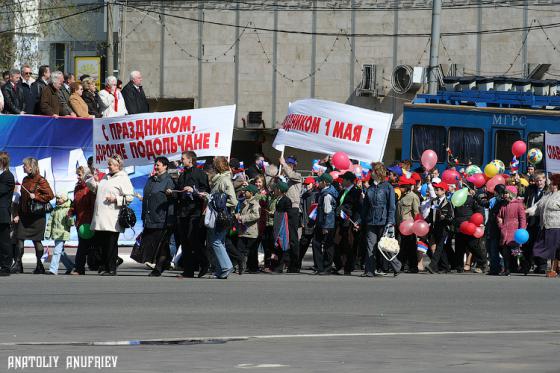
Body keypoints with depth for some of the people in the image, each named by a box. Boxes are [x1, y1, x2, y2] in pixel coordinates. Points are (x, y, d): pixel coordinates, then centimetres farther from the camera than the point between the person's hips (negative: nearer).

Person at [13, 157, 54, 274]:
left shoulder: (41, 180, -9)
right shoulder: (25, 180, 12)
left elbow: (50, 195, -15)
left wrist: (36, 197, -17)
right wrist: (18, 215, 13)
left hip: (37, 215, -6)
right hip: (24, 215, 6)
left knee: (36, 240, 0)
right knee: (19, 238, -1)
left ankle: (39, 266, 11)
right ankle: (18, 264, 3)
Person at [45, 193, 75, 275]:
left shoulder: (68, 210, -5)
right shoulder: (55, 209, 14)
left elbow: (71, 224, -8)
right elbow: (50, 221, 16)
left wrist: (69, 217, -27)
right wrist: (48, 232, 11)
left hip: (62, 234, -7)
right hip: (55, 233, 7)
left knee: (57, 251, -12)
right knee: (61, 252, 14)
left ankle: (53, 269, -13)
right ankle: (70, 266, 27)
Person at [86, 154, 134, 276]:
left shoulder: (123, 179, -4)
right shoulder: (106, 177, 20)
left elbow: (129, 197, -10)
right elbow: (96, 189, 32)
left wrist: (115, 199, -17)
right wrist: (93, 180, 15)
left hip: (112, 219, -8)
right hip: (101, 218, 8)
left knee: (111, 244, -4)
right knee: (101, 243, 7)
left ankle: (112, 269, 1)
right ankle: (105, 267, 14)